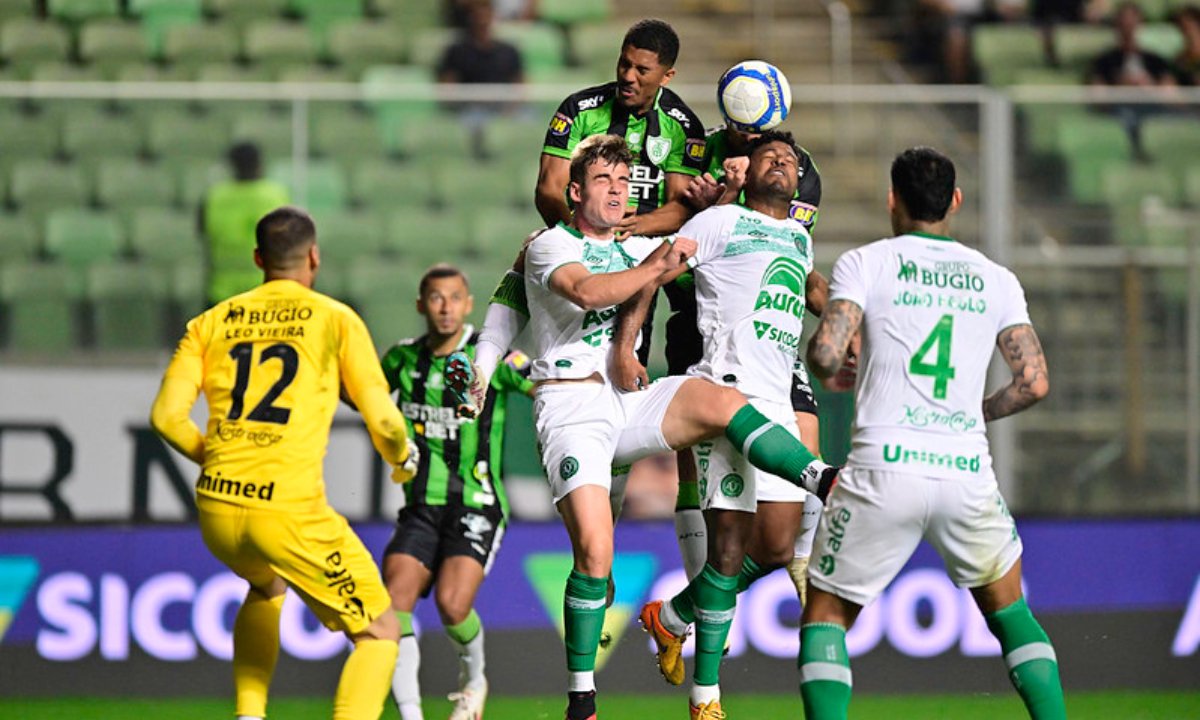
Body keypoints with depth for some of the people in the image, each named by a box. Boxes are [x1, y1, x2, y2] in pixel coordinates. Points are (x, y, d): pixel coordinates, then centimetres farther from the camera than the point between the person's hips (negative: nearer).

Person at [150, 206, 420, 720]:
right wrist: (402, 457, 24)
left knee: (267, 587, 38)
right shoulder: (335, 320, 5)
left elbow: (166, 416, 5)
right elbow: (382, 420, 1)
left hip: (217, 506, 5)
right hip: (289, 509, -5)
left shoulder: (211, 322, 13)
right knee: (379, 633, 6)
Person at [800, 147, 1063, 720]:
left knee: (825, 614, 10)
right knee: (1009, 611, 22)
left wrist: (828, 374, 15)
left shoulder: (865, 263, 3)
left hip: (884, 464, -2)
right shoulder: (995, 279, 12)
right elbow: (1034, 382, 6)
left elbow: (825, 353, -9)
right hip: (967, 470, 2)